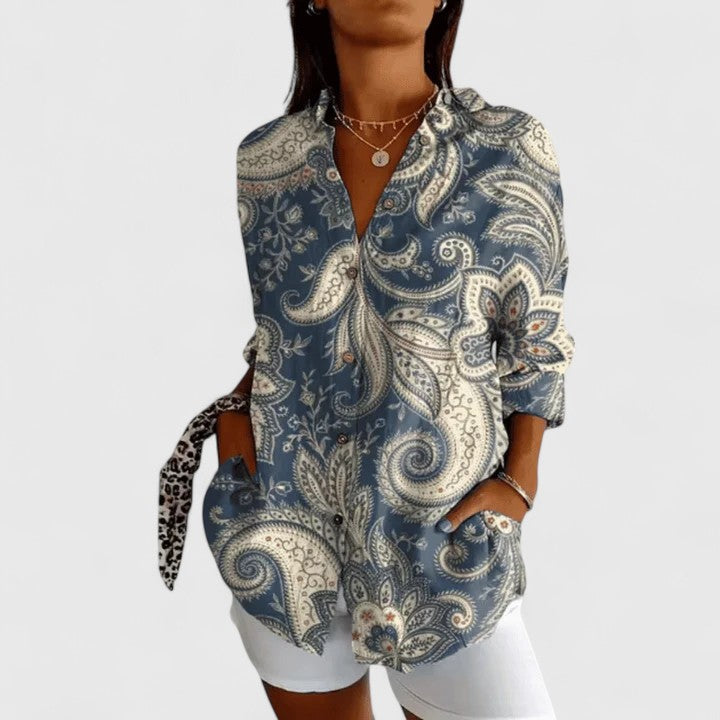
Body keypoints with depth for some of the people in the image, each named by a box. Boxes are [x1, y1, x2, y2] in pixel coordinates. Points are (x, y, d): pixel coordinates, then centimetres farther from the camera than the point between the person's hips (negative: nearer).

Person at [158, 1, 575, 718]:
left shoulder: (511, 148, -5)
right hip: (285, 527, 2)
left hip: (445, 540, -1)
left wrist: (518, 482, -8)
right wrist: (232, 410, -2)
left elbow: (535, 337, 0)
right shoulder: (262, 158, 0)